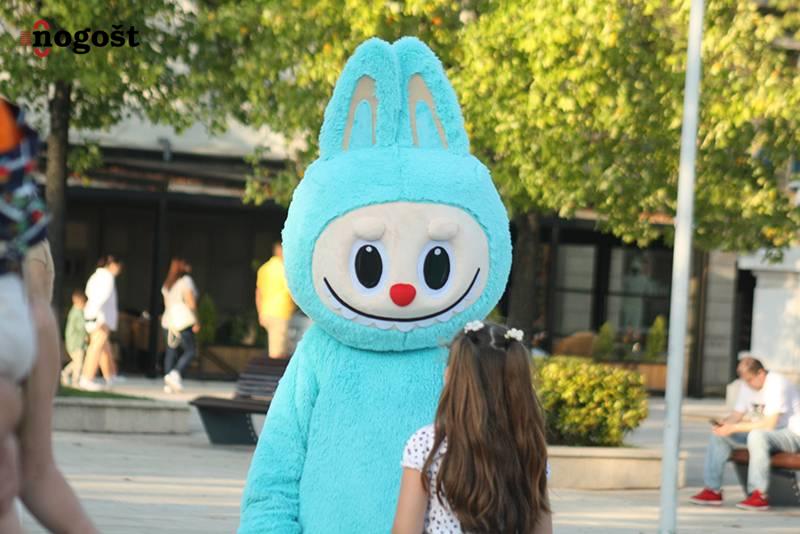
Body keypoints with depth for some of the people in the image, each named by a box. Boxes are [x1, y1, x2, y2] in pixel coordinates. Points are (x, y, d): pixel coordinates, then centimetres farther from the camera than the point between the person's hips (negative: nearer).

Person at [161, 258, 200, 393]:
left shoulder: (167, 283, 15)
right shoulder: (186, 280, -7)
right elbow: (190, 302, -14)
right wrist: (196, 322, -10)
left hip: (168, 320, 7)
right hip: (184, 321, -7)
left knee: (171, 351, 8)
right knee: (190, 350, 0)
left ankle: (168, 383, 0)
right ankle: (176, 373, -19)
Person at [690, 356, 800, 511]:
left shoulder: (777, 384, -22)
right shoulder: (747, 386, 5)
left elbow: (769, 424, -29)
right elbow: (737, 415, 8)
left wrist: (733, 428, -29)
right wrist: (724, 424, -16)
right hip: (762, 432, 9)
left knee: (757, 435, -39)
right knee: (719, 435, -6)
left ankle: (760, 496, -35)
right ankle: (713, 490, -7)